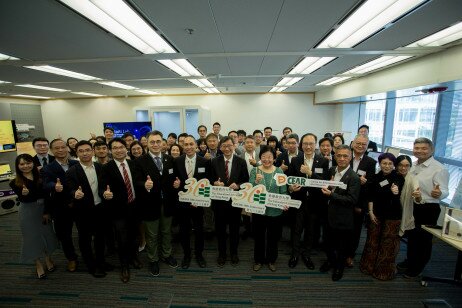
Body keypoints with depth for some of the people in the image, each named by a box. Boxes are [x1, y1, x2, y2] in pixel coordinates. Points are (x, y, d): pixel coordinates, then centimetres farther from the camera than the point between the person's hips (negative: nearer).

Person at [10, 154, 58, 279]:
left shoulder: (41, 177, -5)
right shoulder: (15, 182, -9)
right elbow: (23, 200, -15)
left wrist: (47, 211, -6)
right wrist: (23, 194, -36)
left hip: (44, 209, 2)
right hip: (28, 213, -2)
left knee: (47, 234, 14)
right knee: (32, 237, 10)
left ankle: (48, 259, 36)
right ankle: (38, 265, 28)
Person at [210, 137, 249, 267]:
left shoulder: (241, 162, -4)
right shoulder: (214, 162, -1)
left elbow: (246, 181, -2)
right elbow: (210, 179, 3)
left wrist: (238, 185, -20)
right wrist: (215, 183, -18)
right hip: (219, 200, 1)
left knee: (235, 228, 16)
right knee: (220, 229, 14)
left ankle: (234, 253, 38)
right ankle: (221, 254, 37)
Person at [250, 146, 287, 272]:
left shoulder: (279, 171, -3)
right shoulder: (254, 171, -5)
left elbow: (283, 192, -1)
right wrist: (256, 181, -26)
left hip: (275, 210, 1)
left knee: (273, 237, 17)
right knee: (258, 236, 15)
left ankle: (271, 260, 40)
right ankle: (258, 260, 38)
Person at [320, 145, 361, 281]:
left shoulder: (354, 177, -20)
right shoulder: (332, 170, 0)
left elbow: (352, 200, -23)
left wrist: (331, 194, -26)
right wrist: (326, 189, -8)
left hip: (344, 219, -5)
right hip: (330, 215, 6)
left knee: (342, 246, 17)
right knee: (329, 242, 23)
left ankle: (339, 266, 42)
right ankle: (330, 261, 49)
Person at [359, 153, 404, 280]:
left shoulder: (399, 177, -9)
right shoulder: (375, 177, 0)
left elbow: (398, 189, -30)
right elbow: (370, 196, 3)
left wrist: (395, 191, -52)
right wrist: (370, 211, -4)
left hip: (392, 215, -3)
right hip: (376, 213, 3)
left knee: (388, 243, 8)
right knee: (372, 240, 13)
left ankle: (385, 270, 27)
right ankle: (369, 266, 30)